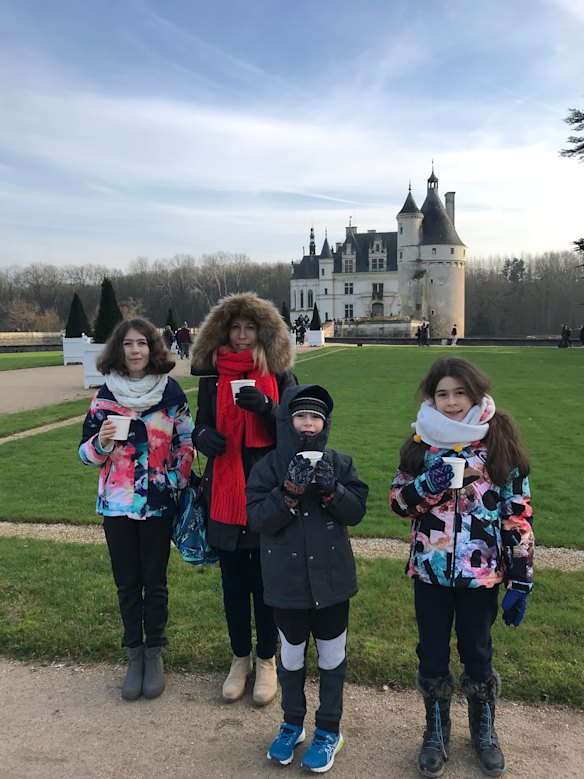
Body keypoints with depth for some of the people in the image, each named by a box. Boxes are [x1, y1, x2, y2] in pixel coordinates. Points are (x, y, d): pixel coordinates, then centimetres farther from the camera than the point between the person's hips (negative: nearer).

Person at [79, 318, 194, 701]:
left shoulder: (171, 391, -4)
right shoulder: (106, 395, -1)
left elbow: (186, 442, 4)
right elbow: (88, 453, 2)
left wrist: (178, 482, -3)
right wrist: (101, 442, -19)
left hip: (159, 503, -1)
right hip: (117, 503, 1)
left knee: (154, 580, 9)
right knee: (127, 582, 11)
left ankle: (154, 653, 27)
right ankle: (135, 654, 28)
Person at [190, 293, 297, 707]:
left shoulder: (280, 376, -2)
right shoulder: (211, 376, 4)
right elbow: (201, 426, 10)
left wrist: (265, 407, -24)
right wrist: (203, 435, -14)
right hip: (225, 490, 2)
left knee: (265, 580, 7)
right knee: (233, 581, 13)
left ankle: (267, 661, 28)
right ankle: (241, 658, 33)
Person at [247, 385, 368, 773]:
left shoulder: (340, 463, -5)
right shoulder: (268, 467, -9)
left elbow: (356, 511, -8)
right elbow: (258, 519, -16)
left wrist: (330, 489, -25)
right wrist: (291, 489, -28)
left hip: (332, 578, 1)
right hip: (287, 580, 0)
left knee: (332, 656, 15)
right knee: (291, 656, 19)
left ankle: (329, 730, 36)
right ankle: (292, 723, 41)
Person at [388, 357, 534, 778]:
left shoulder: (500, 441, -8)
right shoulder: (422, 441, -1)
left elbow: (518, 514, -6)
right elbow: (399, 501, 3)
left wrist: (521, 580, -7)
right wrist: (428, 485, -19)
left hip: (481, 572, -2)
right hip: (430, 570, 2)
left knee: (477, 652, 15)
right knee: (432, 652, 14)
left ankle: (484, 729, 40)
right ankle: (437, 730, 37)